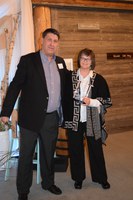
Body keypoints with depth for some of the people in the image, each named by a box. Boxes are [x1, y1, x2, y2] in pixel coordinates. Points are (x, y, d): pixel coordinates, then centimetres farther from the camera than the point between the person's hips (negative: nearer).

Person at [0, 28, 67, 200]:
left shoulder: (60, 62, 8)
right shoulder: (28, 60, -7)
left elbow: (64, 87, 15)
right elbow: (15, 86, -9)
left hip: (53, 118, 5)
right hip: (31, 117, -4)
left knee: (49, 153, 19)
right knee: (26, 155, 8)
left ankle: (48, 182, 39)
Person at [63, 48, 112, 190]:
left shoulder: (98, 79, -1)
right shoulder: (70, 77, 1)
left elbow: (106, 101, -1)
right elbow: (65, 96, 6)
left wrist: (91, 101, -17)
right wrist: (65, 116, -4)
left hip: (92, 121, -1)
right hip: (74, 120, 1)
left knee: (96, 149, 10)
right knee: (75, 149, 10)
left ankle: (101, 178, 29)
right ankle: (78, 178, 29)